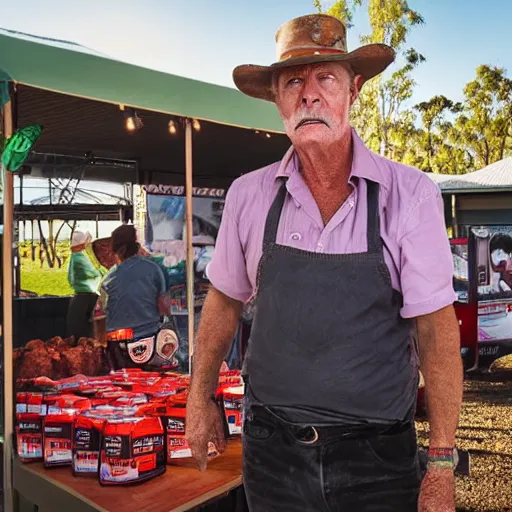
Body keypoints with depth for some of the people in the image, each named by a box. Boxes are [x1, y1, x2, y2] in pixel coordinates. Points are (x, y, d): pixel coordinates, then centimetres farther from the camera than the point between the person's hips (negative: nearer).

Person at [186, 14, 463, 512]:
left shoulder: (410, 194, -12)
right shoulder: (248, 195, -4)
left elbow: (436, 328, -11)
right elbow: (224, 300, 8)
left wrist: (441, 466, -12)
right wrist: (200, 400, 11)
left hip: (377, 457, -1)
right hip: (271, 450, 2)